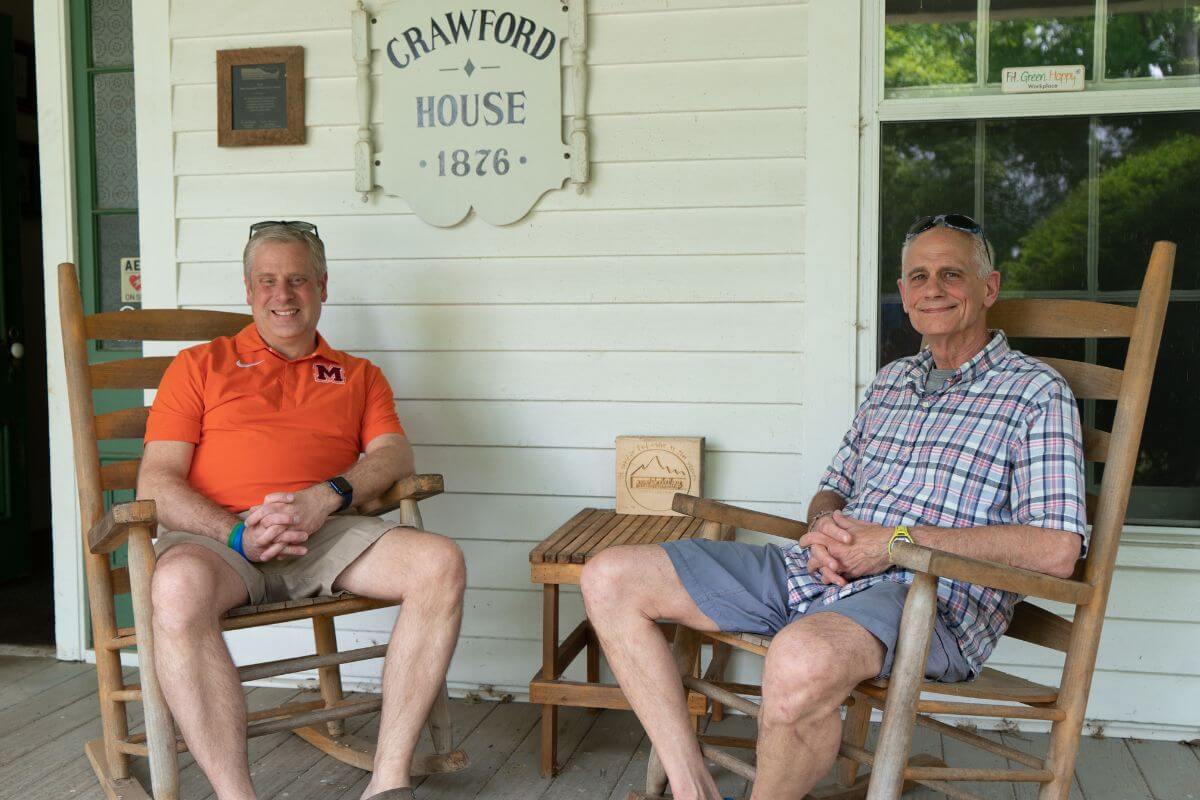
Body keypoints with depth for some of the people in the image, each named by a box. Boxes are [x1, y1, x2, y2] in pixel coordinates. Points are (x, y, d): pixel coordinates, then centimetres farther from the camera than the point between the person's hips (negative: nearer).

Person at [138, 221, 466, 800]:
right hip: (218, 536, -1)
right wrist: (237, 533, -12)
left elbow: (394, 455, 7)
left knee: (440, 563, -26)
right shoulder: (200, 366, 19)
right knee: (178, 588, -38)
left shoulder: (359, 376, 25)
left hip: (326, 534, 2)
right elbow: (156, 484, 7)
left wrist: (326, 497, -15)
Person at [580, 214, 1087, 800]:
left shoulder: (1036, 393, 1)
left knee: (800, 661, -43)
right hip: (818, 573, 7)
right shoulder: (890, 381, 22)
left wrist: (898, 541, -13)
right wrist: (823, 528, -1)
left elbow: (1056, 551, -11)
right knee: (609, 579, -5)